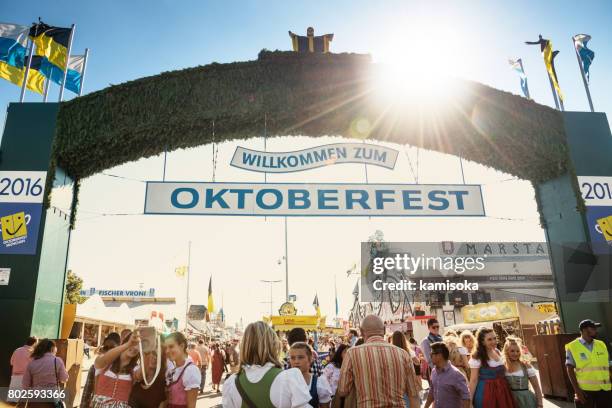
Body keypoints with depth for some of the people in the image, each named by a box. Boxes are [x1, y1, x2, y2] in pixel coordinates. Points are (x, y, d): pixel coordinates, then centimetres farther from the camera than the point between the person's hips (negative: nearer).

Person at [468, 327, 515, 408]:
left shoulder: (498, 352, 7)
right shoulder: (477, 357, -13)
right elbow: (473, 380, -12)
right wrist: (470, 400, -14)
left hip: (502, 390, 6)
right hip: (486, 392, -6)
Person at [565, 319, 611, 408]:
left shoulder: (601, 345, 9)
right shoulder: (572, 347, -6)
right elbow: (570, 369, -7)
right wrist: (577, 390, -14)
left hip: (604, 389, 4)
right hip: (585, 390, -4)